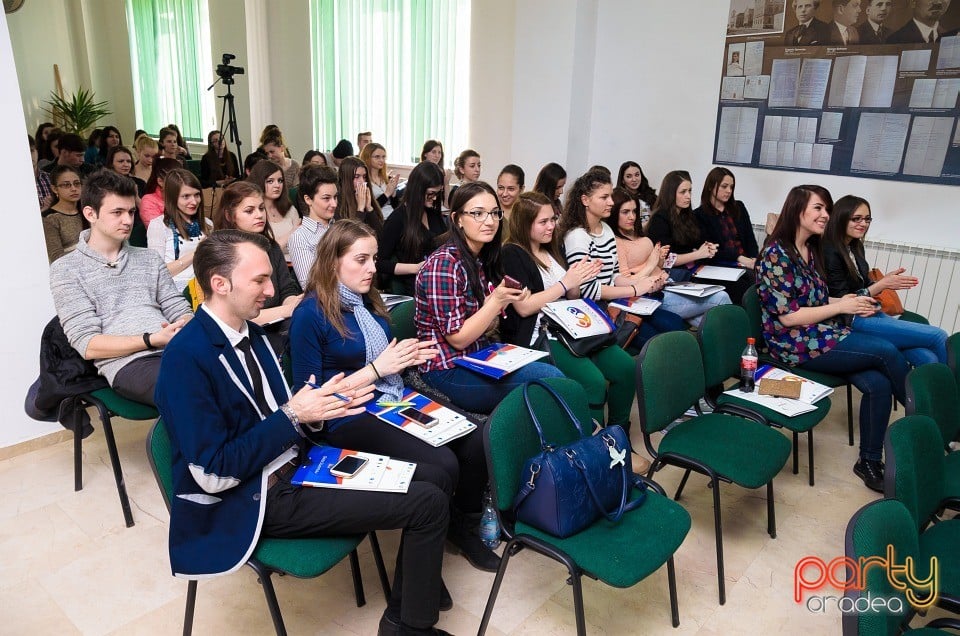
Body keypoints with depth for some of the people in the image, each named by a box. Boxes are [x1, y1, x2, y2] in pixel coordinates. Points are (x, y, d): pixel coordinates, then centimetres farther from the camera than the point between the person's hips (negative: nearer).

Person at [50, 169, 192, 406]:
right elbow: (87, 344, -1)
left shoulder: (150, 259, 22)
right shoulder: (66, 269, 8)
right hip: (128, 363, -5)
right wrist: (153, 340, -15)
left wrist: (183, 329, -9)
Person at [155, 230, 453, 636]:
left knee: (430, 475, 2)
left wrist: (319, 407, -8)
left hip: (296, 462, 8)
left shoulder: (250, 333, 5)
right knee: (429, 503, -12)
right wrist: (292, 414, -20)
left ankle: (420, 583, 20)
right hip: (259, 498, -8)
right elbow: (214, 474, -21)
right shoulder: (186, 359, -20)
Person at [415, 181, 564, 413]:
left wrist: (509, 299, -6)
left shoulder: (481, 260, 7)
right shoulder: (443, 264, -19)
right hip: (449, 371, -8)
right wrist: (497, 301, -23)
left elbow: (483, 327, 10)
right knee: (551, 379, -15)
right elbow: (458, 339, -17)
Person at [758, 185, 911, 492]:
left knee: (878, 383, -15)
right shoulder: (776, 255, -14)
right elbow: (787, 316, -17)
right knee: (887, 351, -17)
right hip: (797, 344, -7)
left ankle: (870, 462, -1)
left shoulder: (811, 251, 12)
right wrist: (841, 307, -12)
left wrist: (849, 301, 1)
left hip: (823, 336, 8)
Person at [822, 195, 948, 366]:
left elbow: (863, 285, 16)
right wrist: (882, 285, -15)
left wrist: (885, 280, -3)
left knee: (928, 358, -12)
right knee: (938, 336, -11)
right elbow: (843, 302, -15)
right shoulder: (830, 253, -14)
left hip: (869, 312, 8)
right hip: (853, 321, -8)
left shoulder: (856, 247, 12)